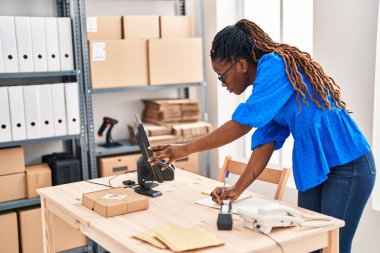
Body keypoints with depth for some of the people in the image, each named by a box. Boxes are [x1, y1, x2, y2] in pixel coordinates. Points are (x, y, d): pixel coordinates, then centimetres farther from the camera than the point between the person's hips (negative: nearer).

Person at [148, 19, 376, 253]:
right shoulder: (265, 88, 8)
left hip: (348, 166, -9)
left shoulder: (275, 65, -18)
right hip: (314, 169, 9)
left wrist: (185, 149, -19)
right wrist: (238, 189, -5)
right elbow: (265, 143, 4)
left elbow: (242, 124, -24)